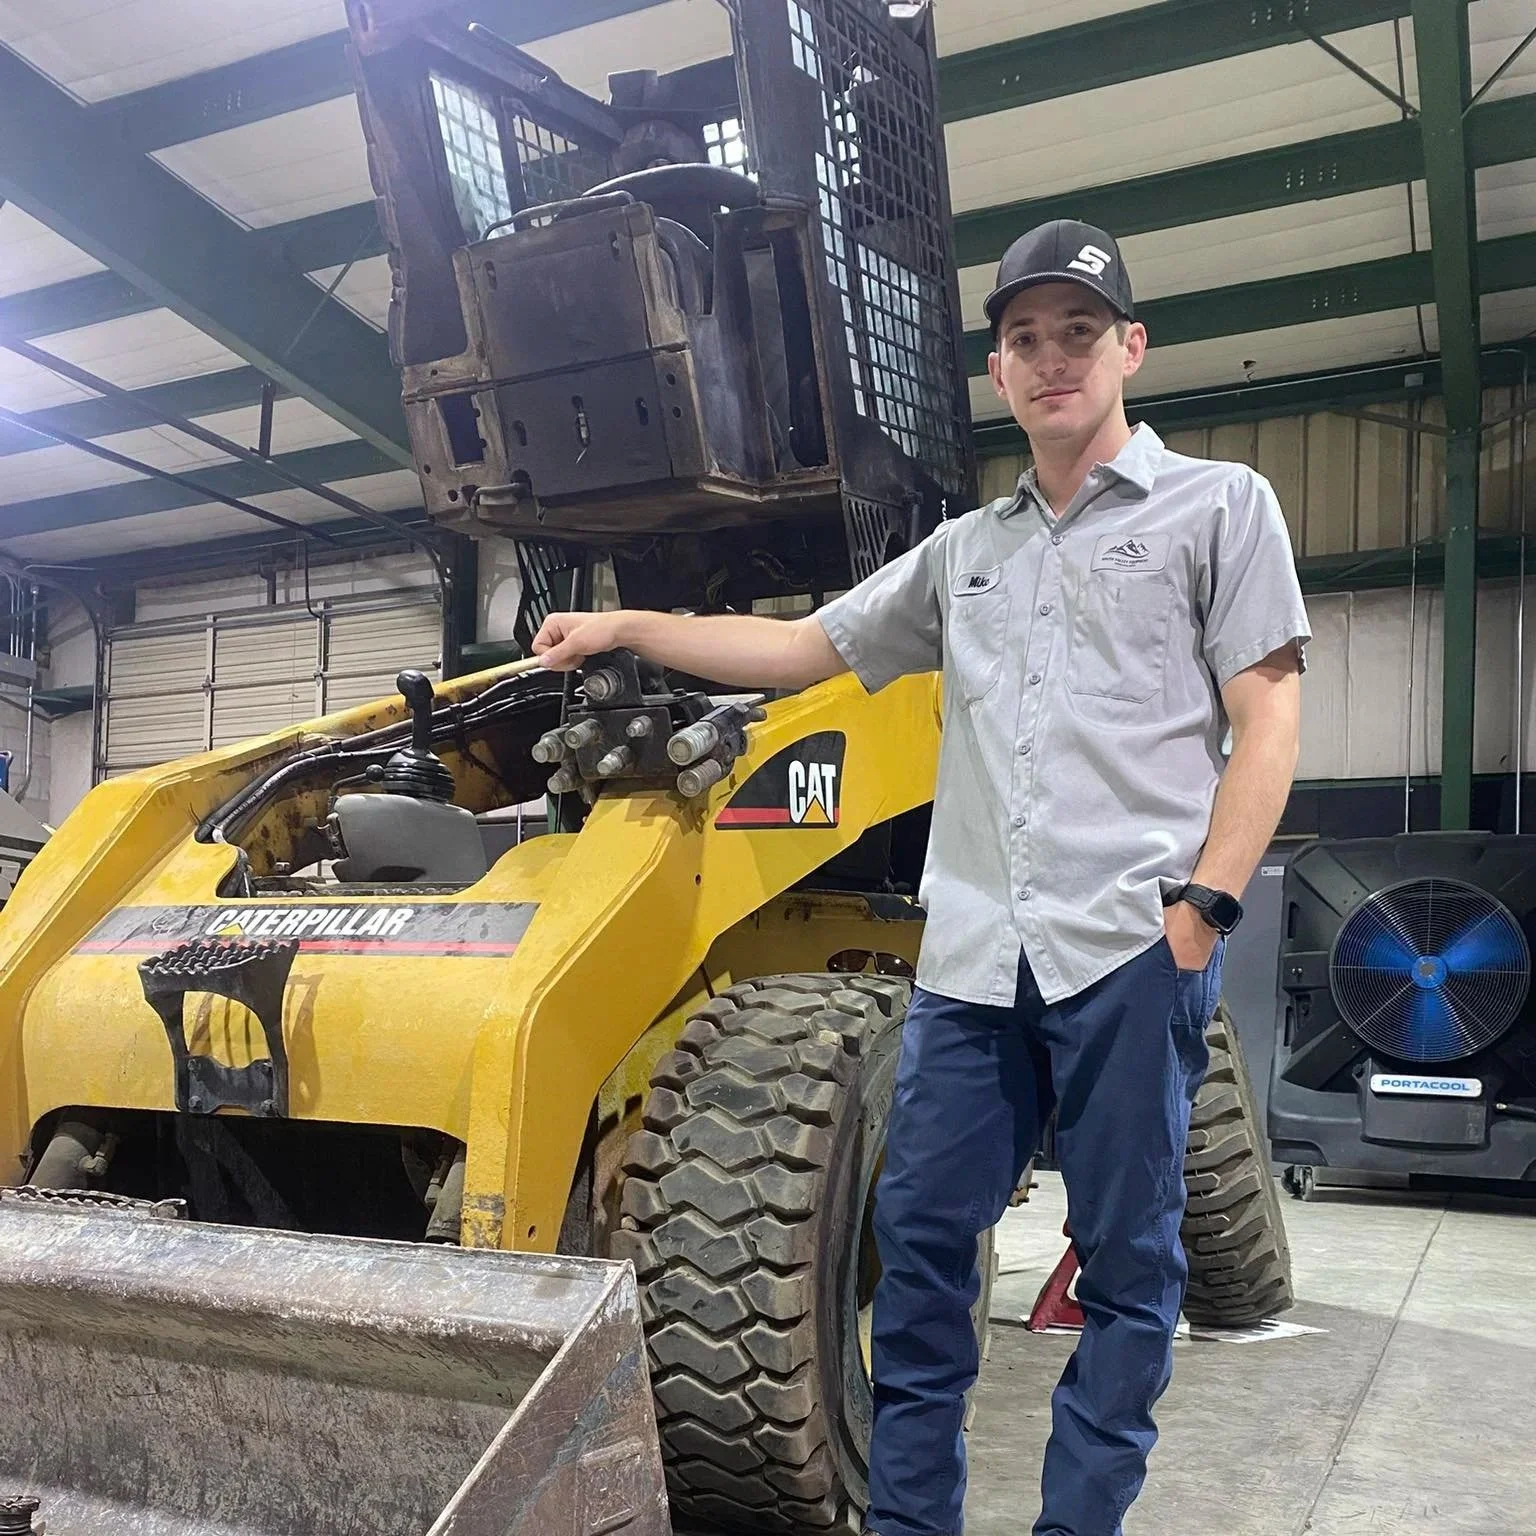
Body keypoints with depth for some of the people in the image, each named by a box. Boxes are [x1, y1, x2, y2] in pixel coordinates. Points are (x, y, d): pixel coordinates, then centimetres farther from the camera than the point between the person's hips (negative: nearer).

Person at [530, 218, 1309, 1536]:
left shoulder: (1219, 506, 7)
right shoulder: (963, 551, 21)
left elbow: (1267, 720, 0)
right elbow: (802, 649, 22)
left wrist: (1204, 902, -11)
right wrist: (629, 628, 16)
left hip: (1133, 946, -4)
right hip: (976, 953, 5)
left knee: (1127, 1255, 4)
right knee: (920, 1231, 7)